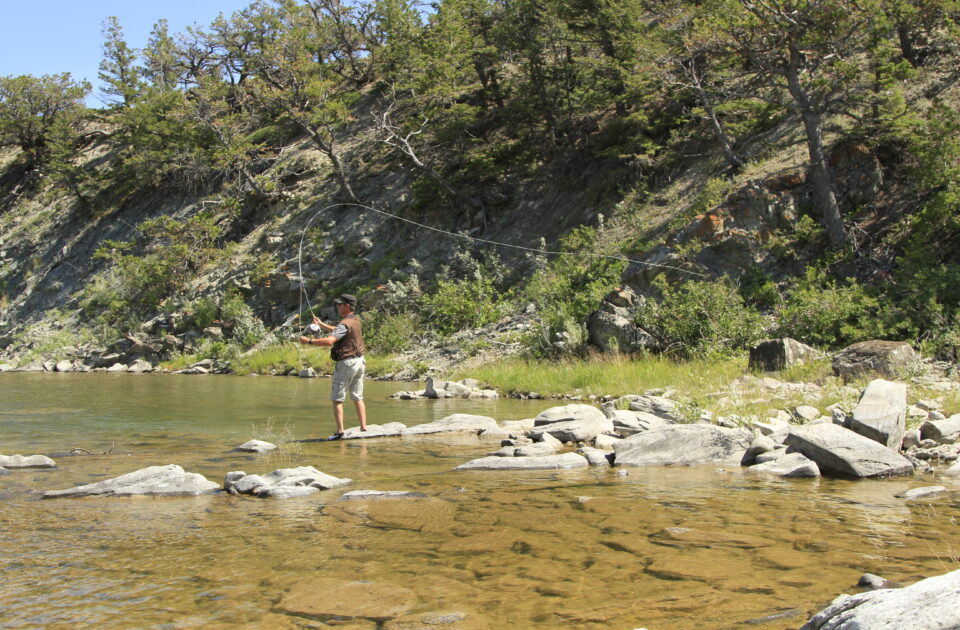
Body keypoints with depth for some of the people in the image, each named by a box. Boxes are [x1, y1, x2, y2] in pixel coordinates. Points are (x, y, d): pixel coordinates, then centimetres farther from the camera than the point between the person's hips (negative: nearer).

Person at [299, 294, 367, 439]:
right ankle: (363, 428, 9)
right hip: (360, 361, 9)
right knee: (358, 397, 12)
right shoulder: (356, 321, 12)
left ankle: (340, 431, -7)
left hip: (347, 363, -9)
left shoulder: (345, 324, -17)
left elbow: (330, 340, -31)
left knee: (337, 399, -2)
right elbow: (337, 332, 29)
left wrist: (309, 341, -26)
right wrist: (321, 324, 25)